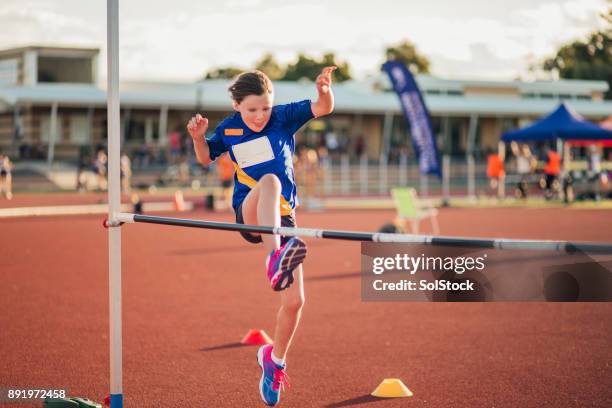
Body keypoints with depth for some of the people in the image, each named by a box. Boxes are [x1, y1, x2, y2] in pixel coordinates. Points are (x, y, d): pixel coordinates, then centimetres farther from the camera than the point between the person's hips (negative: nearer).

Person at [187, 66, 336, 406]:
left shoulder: (283, 117, -1)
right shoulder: (228, 129, 3)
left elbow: (324, 109, -12)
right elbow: (206, 159, 18)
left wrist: (324, 91, -35)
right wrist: (198, 137, -3)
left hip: (282, 218, 2)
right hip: (249, 215, -2)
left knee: (295, 300, -3)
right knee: (269, 180, -38)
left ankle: (275, 359, 26)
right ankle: (274, 259, -62)